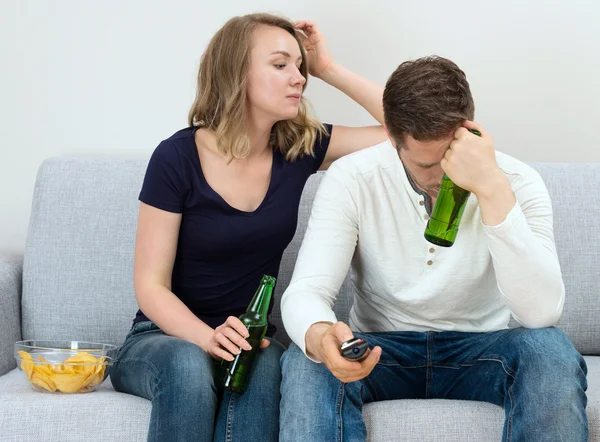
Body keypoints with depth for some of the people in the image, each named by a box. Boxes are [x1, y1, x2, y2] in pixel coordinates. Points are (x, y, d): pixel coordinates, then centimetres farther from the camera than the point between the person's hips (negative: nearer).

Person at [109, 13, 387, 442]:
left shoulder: (299, 147, -2)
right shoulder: (178, 157, -12)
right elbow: (151, 285, -12)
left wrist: (330, 69, -9)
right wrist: (210, 338, -30)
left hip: (247, 339, 2)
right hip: (164, 336, -2)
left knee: (262, 364, -34)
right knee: (188, 366, -37)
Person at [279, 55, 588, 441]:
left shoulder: (517, 181, -15)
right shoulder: (352, 180, -13)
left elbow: (542, 312, -28)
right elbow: (305, 293, -20)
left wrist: (493, 190, -36)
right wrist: (319, 336, -45)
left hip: (480, 351, 2)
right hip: (381, 350, -1)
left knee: (551, 350, -30)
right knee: (308, 363, -33)